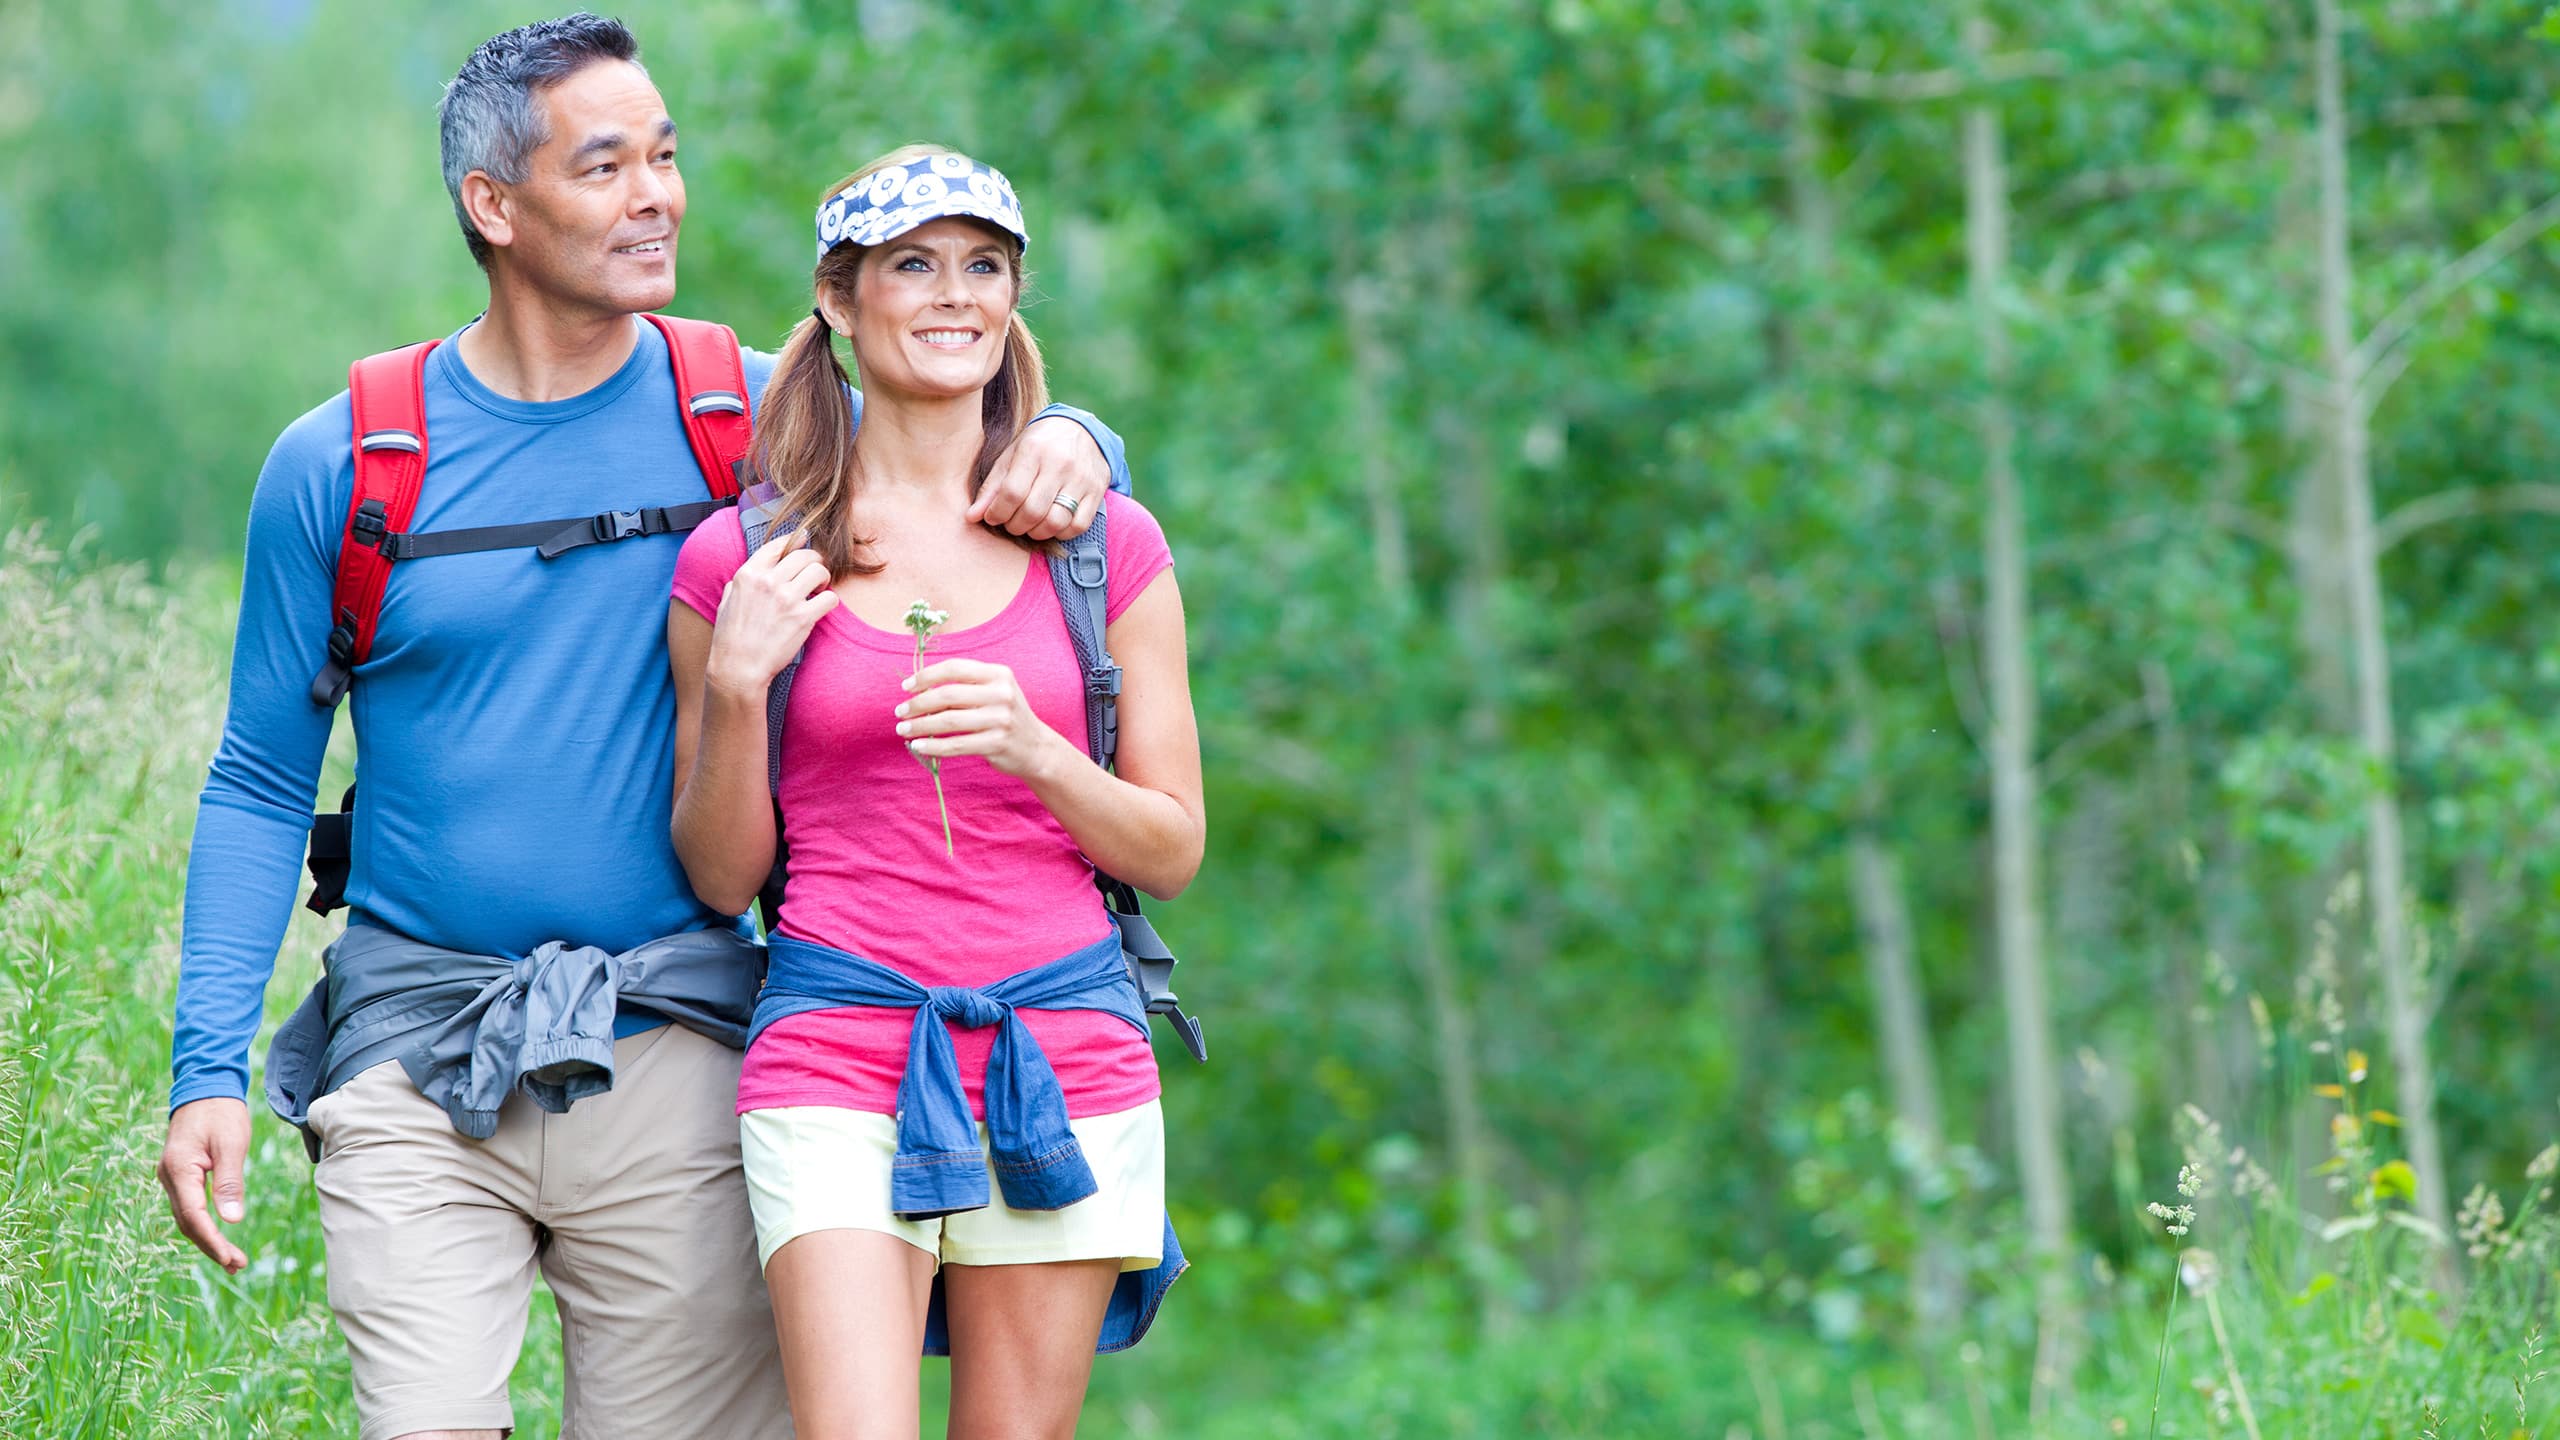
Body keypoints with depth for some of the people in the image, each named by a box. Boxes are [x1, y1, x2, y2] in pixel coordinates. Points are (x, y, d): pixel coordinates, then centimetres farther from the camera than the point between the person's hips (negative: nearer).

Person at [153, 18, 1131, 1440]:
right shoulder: (340, 465, 2)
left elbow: (984, 442, 14)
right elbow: (262, 785, 7)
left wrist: (1066, 445, -11)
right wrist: (209, 1067, -2)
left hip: (675, 1057, 1)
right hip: (419, 1057, -1)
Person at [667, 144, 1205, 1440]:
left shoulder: (1111, 545, 6)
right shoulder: (740, 560, 3)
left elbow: (1173, 849, 8)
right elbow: (721, 875, 8)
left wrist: (1030, 749, -10)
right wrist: (734, 687, -8)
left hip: (1065, 1049, 2)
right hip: (840, 1050, -2)